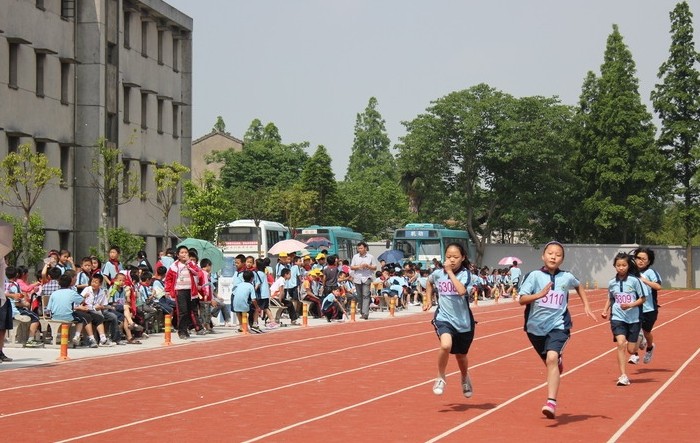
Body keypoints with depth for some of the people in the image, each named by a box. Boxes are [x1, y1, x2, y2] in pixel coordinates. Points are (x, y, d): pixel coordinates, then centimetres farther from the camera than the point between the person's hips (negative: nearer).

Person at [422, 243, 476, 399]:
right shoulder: (438, 273, -1)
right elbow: (430, 282, 24)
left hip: (464, 322, 0)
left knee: (461, 356, 17)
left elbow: (461, 291, -32)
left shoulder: (465, 274, -11)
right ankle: (440, 378, -7)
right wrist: (428, 299, 15)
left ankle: (465, 378, 52)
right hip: (444, 319, 0)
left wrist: (450, 272, -26)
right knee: (446, 345, -30)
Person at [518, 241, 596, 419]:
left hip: (558, 326, -2)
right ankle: (558, 362, 58)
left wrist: (586, 305, 17)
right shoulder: (535, 276, -6)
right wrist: (539, 294, -29)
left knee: (552, 358, -25)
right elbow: (521, 300, -14)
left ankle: (551, 402, -31)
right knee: (549, 362, 18)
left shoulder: (567, 277, 0)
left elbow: (578, 286, 24)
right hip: (536, 327, 2)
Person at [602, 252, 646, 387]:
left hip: (633, 318, -2)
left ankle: (639, 340, 41)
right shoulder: (612, 283, 4)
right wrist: (605, 310, 5)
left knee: (631, 349, 2)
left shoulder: (634, 281, -7)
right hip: (617, 318, 2)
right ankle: (623, 376, -15)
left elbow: (643, 298, -2)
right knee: (621, 344, -18)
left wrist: (631, 305, -17)